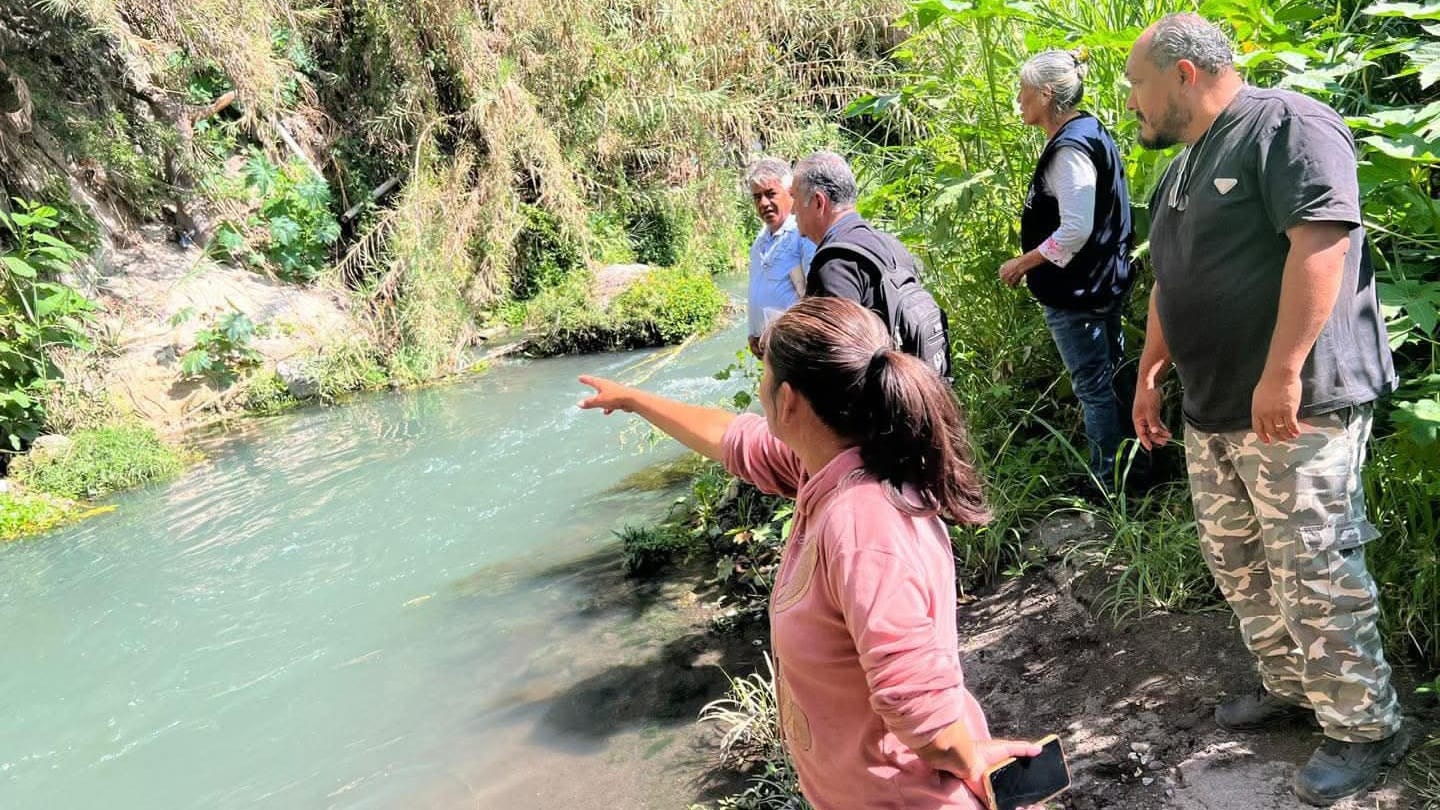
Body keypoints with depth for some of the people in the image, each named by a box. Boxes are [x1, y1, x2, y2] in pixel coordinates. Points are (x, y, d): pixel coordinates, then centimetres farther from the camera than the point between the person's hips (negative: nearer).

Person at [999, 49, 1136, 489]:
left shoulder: (1070, 147, -20)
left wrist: (1022, 263, -16)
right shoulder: (1091, 131, 10)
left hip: (1077, 291, -10)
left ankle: (1108, 482, 10)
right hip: (1104, 281, 10)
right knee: (1112, 377, 18)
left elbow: (1075, 230, -27)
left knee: (1093, 386, 0)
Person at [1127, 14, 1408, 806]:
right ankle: (1288, 687, 31)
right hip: (1212, 411, 9)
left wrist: (1282, 374, -26)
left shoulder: (1287, 126, -11)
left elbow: (1320, 240, -22)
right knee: (1236, 562, 15)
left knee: (1312, 572, -3)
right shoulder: (1183, 170, 17)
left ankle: (1366, 728, 13)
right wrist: (1149, 374, 24)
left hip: (1293, 405, -9)